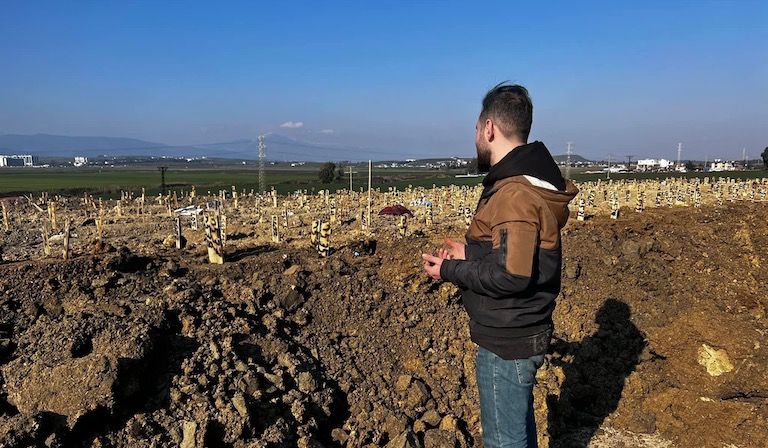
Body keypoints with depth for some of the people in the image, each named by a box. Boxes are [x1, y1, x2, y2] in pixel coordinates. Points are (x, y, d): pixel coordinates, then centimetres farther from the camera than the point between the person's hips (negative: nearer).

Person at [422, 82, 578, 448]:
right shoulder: (528, 181, 7)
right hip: (517, 334, 10)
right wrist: (469, 254, 7)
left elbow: (511, 276, -29)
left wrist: (449, 271, -16)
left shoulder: (514, 194, -26)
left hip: (507, 343, -10)